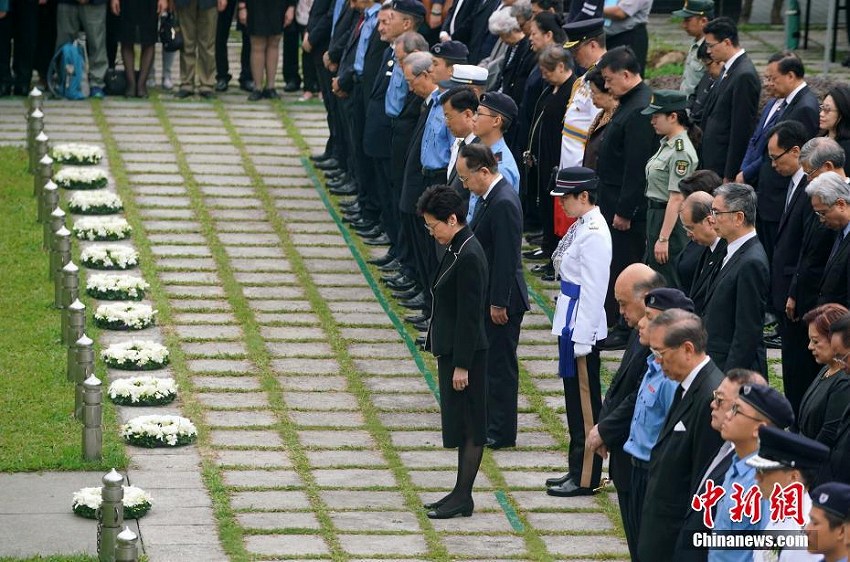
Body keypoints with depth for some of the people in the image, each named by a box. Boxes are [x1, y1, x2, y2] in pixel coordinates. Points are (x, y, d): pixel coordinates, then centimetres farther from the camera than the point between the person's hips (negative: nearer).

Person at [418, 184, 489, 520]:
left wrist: (461, 364, -19)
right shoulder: (457, 250, 10)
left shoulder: (468, 257, -20)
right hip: (452, 350, 10)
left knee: (468, 426, -1)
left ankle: (463, 497, 5)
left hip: (465, 353, -10)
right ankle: (461, 493, 20)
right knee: (461, 424, 14)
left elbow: (469, 315, -21)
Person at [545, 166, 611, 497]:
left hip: (582, 325, -10)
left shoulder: (594, 234, -19)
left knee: (585, 399, -1)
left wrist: (582, 338, -19)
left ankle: (586, 478, 7)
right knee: (575, 398, 16)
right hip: (571, 321, 10)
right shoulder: (581, 227, 9)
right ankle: (577, 470, 25)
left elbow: (593, 290, -20)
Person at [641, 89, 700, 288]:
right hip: (655, 215, 10)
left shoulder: (681, 151, -19)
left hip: (670, 220, -10)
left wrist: (663, 239, -23)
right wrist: (653, 235, 19)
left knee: (668, 285, -6)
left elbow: (676, 199, -22)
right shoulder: (667, 143, 12)